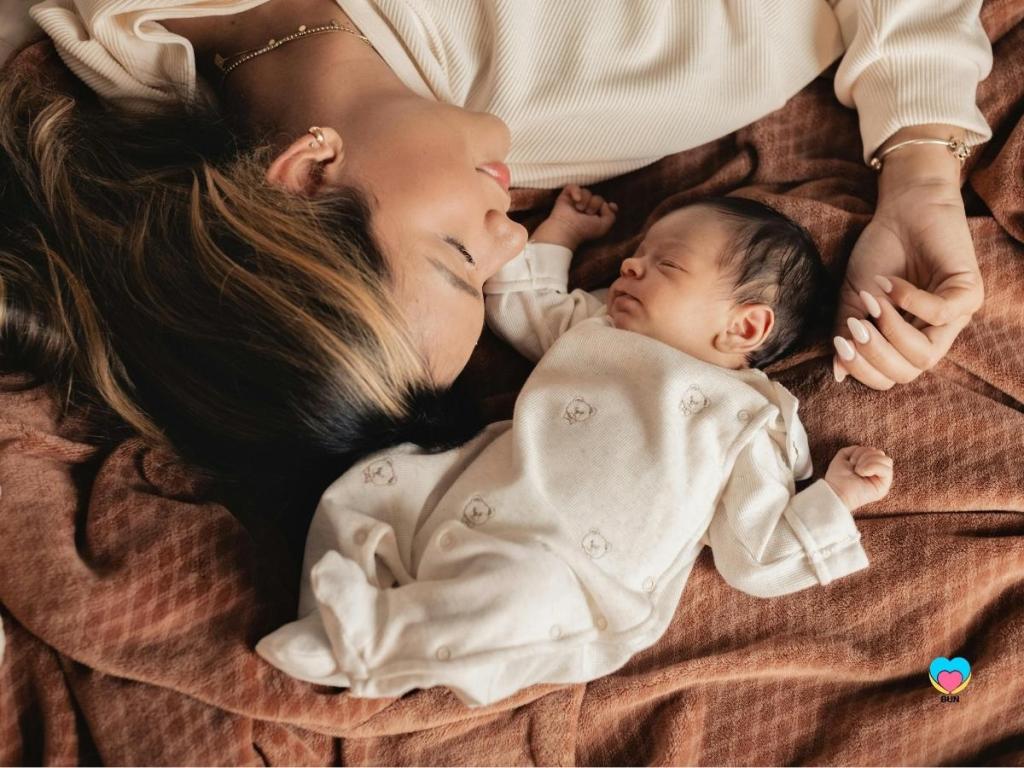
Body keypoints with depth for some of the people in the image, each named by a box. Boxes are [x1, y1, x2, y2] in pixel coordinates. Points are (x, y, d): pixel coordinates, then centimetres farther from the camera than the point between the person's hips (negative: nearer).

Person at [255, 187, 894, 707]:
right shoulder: (592, 324, 20)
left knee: (518, 594, -38)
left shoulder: (746, 423, 3)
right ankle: (333, 631, -8)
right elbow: (517, 302, 39)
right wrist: (558, 232, 36)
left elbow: (754, 560, 1)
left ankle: (372, 636, -26)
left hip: (559, 575, -6)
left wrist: (834, 498, -7)